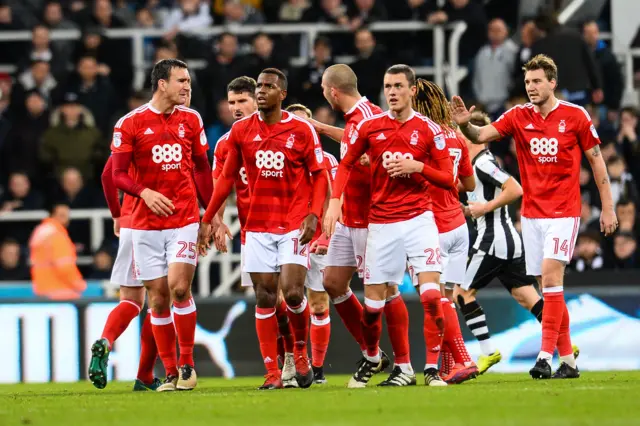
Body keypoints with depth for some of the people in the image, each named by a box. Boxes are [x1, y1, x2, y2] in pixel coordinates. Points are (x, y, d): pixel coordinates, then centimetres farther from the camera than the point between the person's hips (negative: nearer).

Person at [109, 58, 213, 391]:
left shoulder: (190, 120, 7)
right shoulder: (130, 124, -3)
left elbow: (201, 168, 14)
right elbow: (118, 174, -3)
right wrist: (144, 193, -20)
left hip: (185, 219, 1)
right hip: (146, 224, -1)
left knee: (179, 288, -14)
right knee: (158, 298, 1)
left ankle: (187, 364, -2)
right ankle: (170, 373, 9)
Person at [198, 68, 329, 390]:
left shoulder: (301, 130, -4)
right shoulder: (241, 130, 5)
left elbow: (320, 176, 0)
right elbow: (227, 178, 13)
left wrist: (313, 214, -13)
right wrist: (208, 219, 11)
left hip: (294, 224, -3)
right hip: (258, 227, 3)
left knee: (292, 292, -14)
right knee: (264, 297, -1)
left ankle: (301, 351, 13)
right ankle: (272, 373, 2)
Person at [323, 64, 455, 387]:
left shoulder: (428, 130, -1)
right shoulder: (369, 127, 3)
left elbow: (448, 179, 1)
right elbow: (346, 165, 12)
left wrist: (418, 167, -15)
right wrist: (335, 201, -1)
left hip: (419, 218, -1)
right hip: (381, 224, 2)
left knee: (431, 294, -15)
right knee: (373, 301, 5)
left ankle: (432, 369, -8)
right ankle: (371, 359, 31)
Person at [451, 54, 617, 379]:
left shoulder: (576, 116, -4)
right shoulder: (518, 117, 2)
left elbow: (596, 160, 2)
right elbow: (482, 136, -8)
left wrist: (607, 207, 1)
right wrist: (464, 124, -30)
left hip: (564, 212, -4)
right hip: (531, 214, 4)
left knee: (551, 274, -19)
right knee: (549, 287, 5)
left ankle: (546, 355, -21)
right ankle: (568, 359, 12)